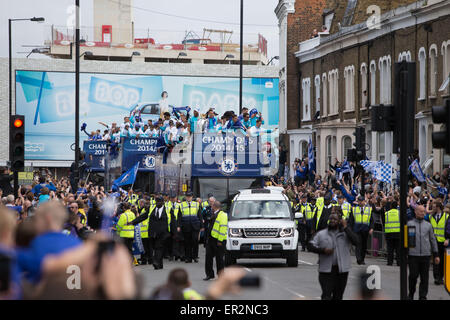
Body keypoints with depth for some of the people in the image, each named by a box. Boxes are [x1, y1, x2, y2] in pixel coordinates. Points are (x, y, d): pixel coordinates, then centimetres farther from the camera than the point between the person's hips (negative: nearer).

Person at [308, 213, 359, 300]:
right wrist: (323, 250, -11)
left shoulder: (345, 233, 7)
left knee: (338, 297, 9)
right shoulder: (321, 234, 9)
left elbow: (355, 241, -11)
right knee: (326, 296, -12)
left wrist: (345, 228, -10)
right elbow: (310, 246, 5)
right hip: (326, 270, -1)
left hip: (342, 270, 1)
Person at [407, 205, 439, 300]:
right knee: (413, 275, -4)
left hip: (425, 255, 2)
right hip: (413, 255, -2)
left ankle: (423, 296, 8)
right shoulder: (409, 224, 6)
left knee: (424, 277, 1)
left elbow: (433, 240, 15)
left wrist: (436, 255, 12)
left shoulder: (428, 225, 13)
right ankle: (411, 294, 15)